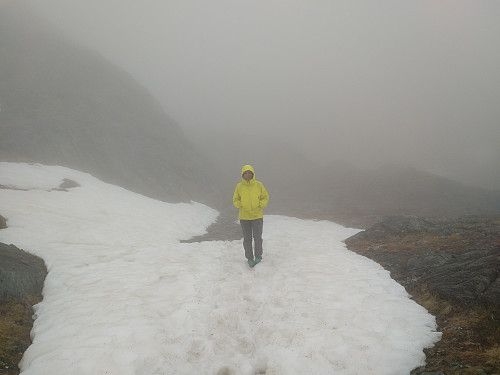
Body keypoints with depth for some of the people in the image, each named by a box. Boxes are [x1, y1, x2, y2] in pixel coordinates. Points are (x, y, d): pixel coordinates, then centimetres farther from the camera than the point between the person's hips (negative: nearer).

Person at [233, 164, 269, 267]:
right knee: (247, 239, 6)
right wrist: (240, 205, -12)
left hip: (257, 216, 0)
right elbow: (235, 200, 8)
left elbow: (265, 197, 6)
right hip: (244, 217, 1)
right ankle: (249, 258, 20)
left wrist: (260, 205, -12)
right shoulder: (239, 186, -2)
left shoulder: (259, 185, -3)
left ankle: (258, 256, 25)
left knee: (257, 237, 4)